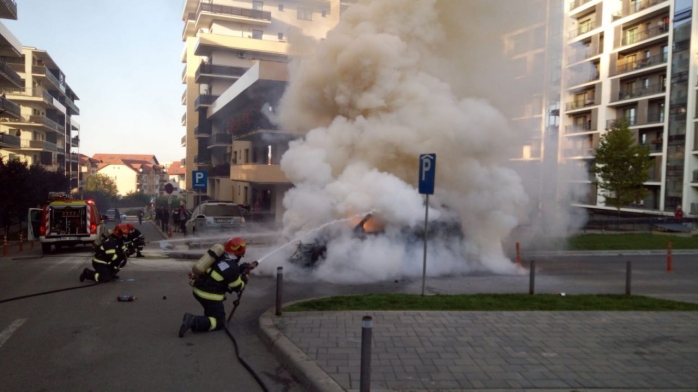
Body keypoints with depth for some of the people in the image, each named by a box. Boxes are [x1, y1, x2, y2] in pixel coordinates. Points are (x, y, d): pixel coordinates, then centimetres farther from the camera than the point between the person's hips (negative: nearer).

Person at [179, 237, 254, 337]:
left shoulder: (218, 256, 4)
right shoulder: (232, 269, -17)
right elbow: (238, 288, -2)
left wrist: (240, 269, 19)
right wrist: (245, 274, 11)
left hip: (198, 289, 8)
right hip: (210, 296, -8)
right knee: (220, 323, 3)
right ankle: (194, 322, -15)